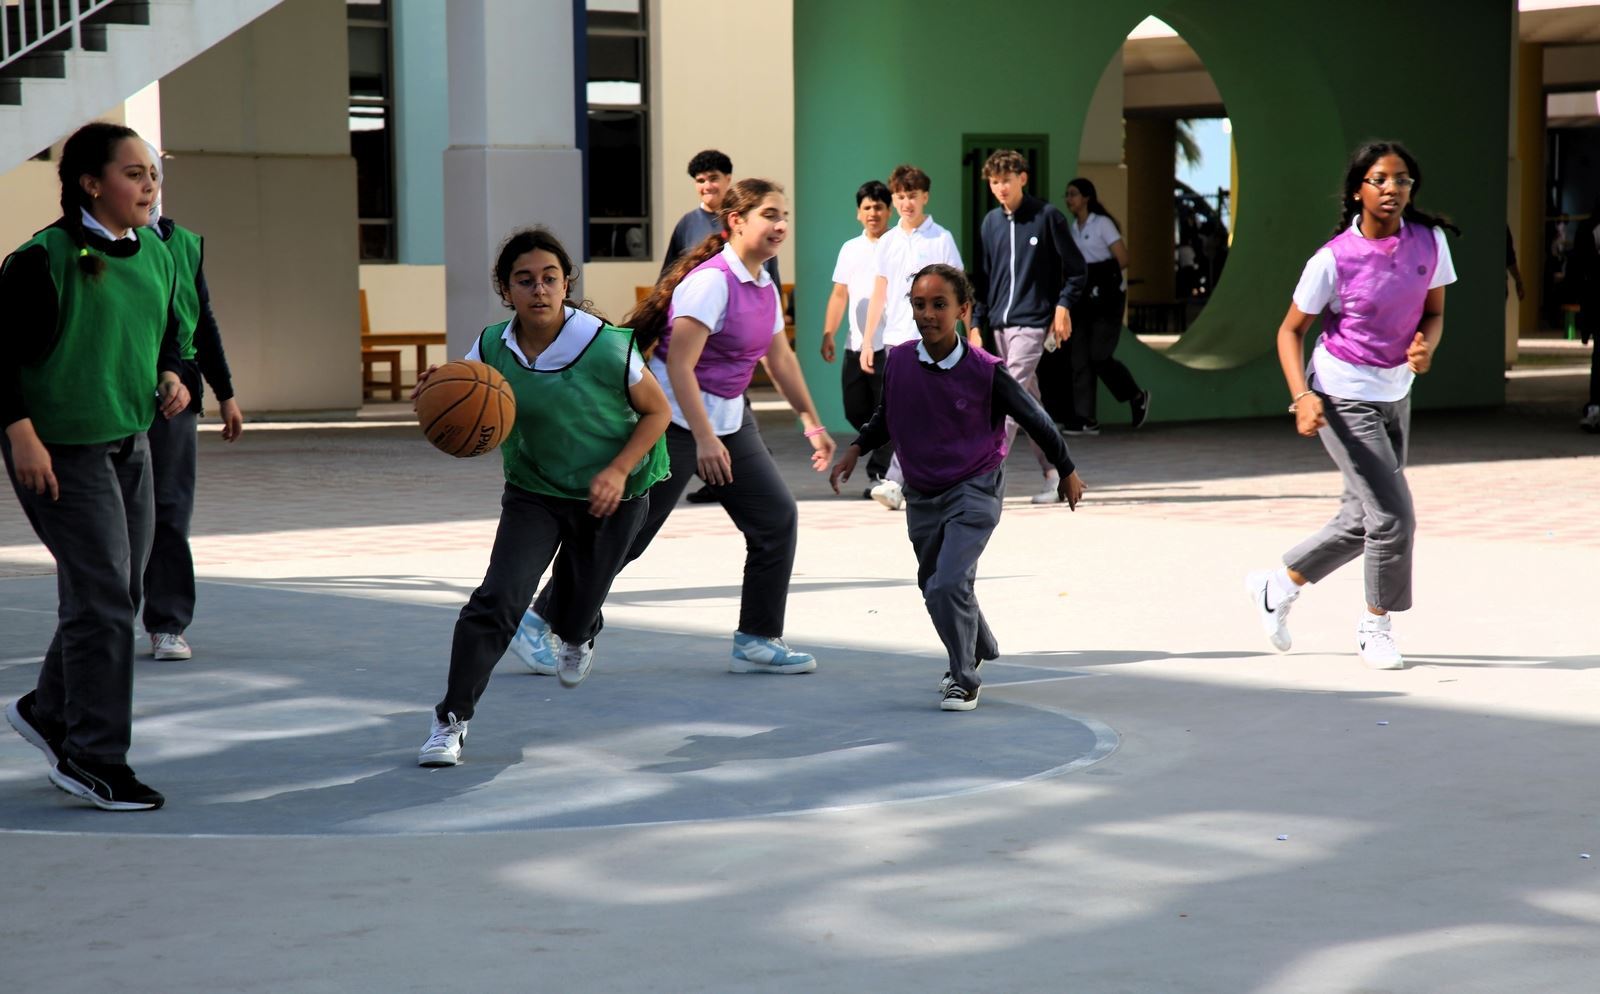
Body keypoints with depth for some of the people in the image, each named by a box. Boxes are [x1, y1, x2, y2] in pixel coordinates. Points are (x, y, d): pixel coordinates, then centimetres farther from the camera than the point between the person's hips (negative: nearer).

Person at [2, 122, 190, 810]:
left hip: (130, 444, 8)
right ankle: (94, 759, 2)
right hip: (61, 449, -8)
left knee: (117, 594, 13)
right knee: (101, 597, -8)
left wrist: (170, 379, 1)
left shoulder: (156, 257, 7)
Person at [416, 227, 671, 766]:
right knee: (496, 600, -18)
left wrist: (618, 470, -21)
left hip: (610, 497, -1)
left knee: (578, 610, 13)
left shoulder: (607, 347, -23)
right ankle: (450, 720, -7)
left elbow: (657, 411, -9)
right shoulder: (492, 348, -15)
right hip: (532, 493, 1)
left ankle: (576, 639, 54)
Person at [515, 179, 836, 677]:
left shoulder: (765, 287, 7)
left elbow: (781, 359, 21)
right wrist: (703, 439, -27)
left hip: (729, 417, 9)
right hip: (676, 420, -9)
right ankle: (540, 619, 12)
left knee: (777, 518, 1)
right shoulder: (711, 282, -20)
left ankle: (757, 641, 9)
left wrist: (812, 424, 24)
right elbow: (678, 364, -24)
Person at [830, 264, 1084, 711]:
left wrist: (1066, 471, 4)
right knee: (933, 586, 20)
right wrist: (856, 449, 0)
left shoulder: (985, 371, -19)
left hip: (973, 493, -5)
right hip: (921, 496, 5)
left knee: (948, 585, -20)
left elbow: (1035, 418, -5)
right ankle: (979, 649, 48)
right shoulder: (898, 361, -8)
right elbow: (886, 416, 13)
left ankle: (964, 680, -1)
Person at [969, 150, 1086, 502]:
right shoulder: (991, 222, 11)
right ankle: (1054, 475, 18)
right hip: (1000, 324, 6)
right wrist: (977, 324, 8)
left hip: (1032, 323, -6)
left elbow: (1075, 267, 1)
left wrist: (1063, 305, -9)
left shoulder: (1047, 216, -4)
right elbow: (982, 277, 14)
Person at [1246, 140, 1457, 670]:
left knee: (1362, 520, 14)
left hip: (1395, 394, 6)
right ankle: (1375, 627, 11)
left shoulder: (1430, 241, -6)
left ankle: (1276, 586, 34)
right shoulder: (1333, 260, -18)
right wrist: (1302, 396, -22)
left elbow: (1435, 311, 7)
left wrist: (1426, 346, -15)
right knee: (1393, 516, -11)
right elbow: (1291, 330, -8)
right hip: (1344, 397, -6)